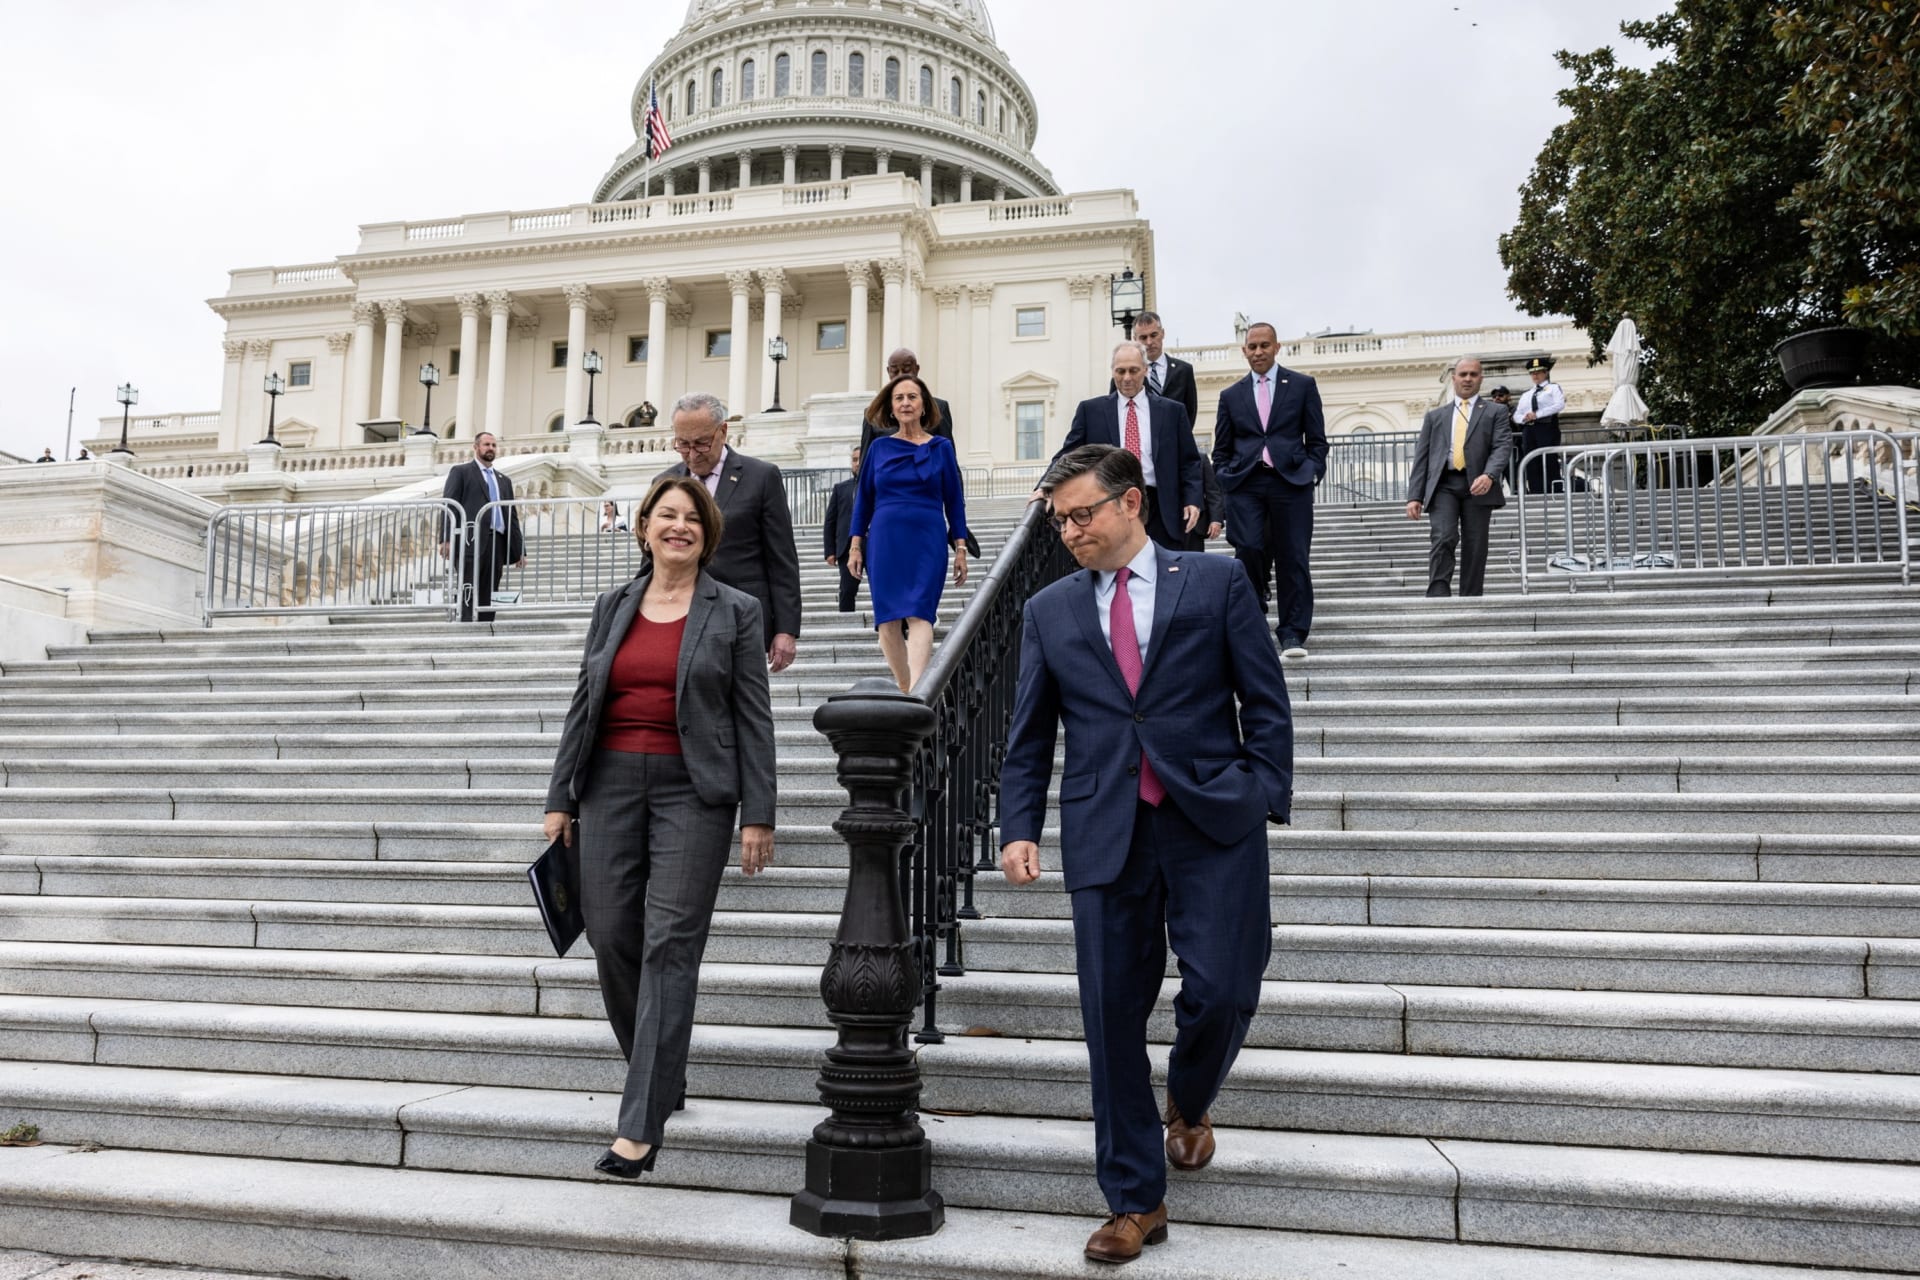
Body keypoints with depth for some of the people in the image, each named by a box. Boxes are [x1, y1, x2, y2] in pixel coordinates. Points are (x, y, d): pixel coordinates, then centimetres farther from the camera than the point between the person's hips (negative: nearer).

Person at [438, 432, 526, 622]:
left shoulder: (504, 480, 25)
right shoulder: (460, 472, 10)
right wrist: (446, 539, -14)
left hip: (497, 544, 5)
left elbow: (512, 516, 21)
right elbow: (448, 506, 0)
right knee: (469, 593, -12)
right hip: (472, 542, -5)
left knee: (488, 598, 1)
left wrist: (519, 550, 13)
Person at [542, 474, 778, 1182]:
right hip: (611, 784, 4)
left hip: (692, 791, -4)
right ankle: (662, 1075, 28)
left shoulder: (735, 612, 2)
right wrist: (560, 798, 9)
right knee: (610, 936, 5)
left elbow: (754, 718, -1)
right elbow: (582, 705, 14)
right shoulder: (612, 607, 13)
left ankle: (641, 1126, -5)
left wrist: (757, 815, -6)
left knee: (670, 945, -8)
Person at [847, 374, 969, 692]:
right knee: (887, 621, -1)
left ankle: (915, 692, -26)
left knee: (919, 615, -15)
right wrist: (855, 546, 7)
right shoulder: (878, 448, 9)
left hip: (928, 542, -2)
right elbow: (863, 499, 12)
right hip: (885, 543, 2)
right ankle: (905, 691, 11)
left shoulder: (942, 447, 6)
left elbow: (954, 500, 7)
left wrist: (961, 549, 2)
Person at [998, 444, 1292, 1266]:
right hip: (1104, 834, 2)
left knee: (1220, 992, -7)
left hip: (1212, 824, -2)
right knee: (1112, 1014, 2)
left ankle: (1188, 1101, 30)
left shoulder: (1216, 583, 5)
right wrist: (1019, 828, 0)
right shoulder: (1050, 611, 11)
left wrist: (1266, 798, -6)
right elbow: (1029, 737, 11)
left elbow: (1265, 703, 4)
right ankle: (1135, 1202, 18)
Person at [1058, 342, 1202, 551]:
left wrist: (1193, 500, -4)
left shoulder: (1172, 411, 10)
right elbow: (1067, 456, 6)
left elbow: (1189, 462, 10)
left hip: (1160, 513, 1)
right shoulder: (1090, 410, 9)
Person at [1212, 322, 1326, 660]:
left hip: (1290, 481, -1)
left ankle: (1292, 634, 3)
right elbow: (1221, 450, 17)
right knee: (1248, 550, -14)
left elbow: (1317, 439, 10)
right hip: (1245, 485, 1)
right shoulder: (1231, 396, 16)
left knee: (1292, 559, -3)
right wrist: (1226, 479, 3)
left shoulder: (1302, 386, 11)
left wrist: (1312, 473, -3)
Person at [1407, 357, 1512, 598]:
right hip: (1443, 485, 0)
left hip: (1477, 486, 0)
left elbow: (1503, 446, -1)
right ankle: (1438, 598, -24)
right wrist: (1415, 496, 3)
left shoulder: (1495, 412, 15)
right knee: (1442, 539, -18)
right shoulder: (1435, 415, 20)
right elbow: (1421, 457, 14)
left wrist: (1489, 475, -22)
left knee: (1474, 549, -1)